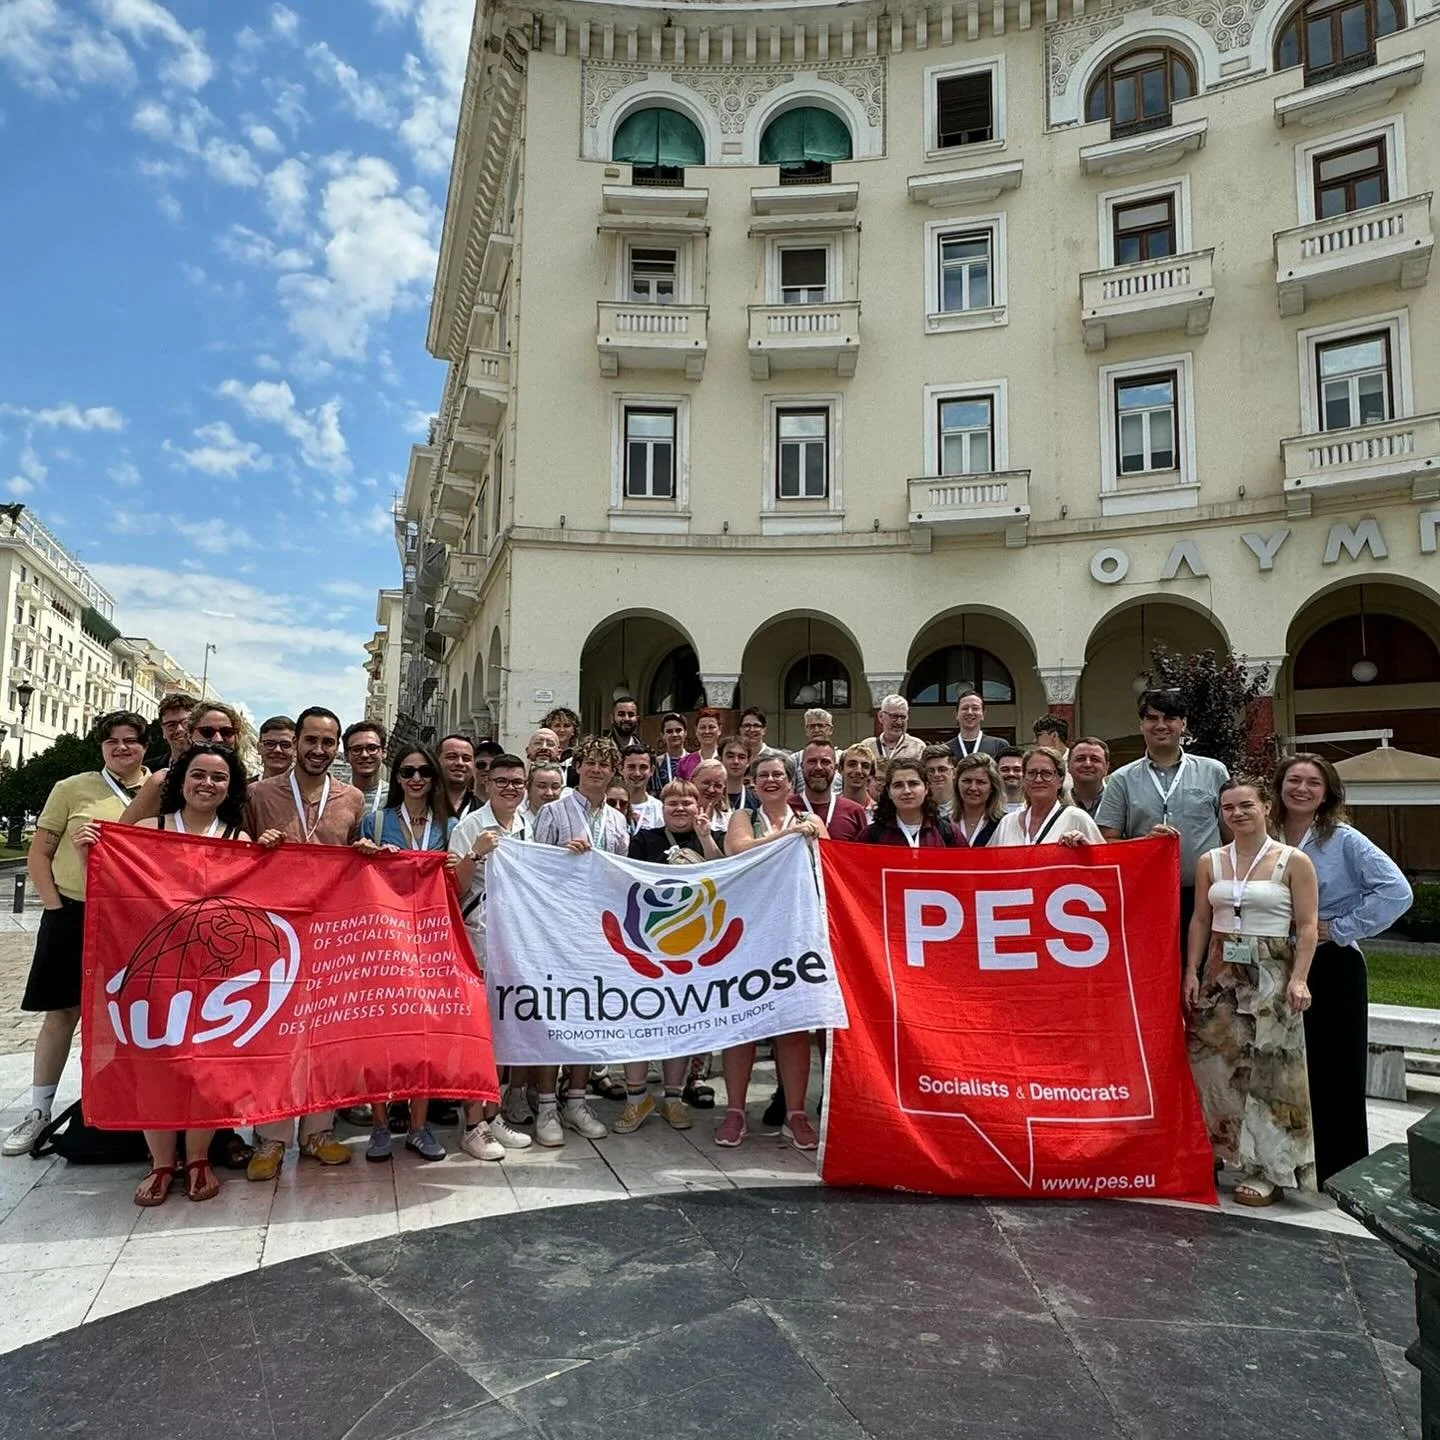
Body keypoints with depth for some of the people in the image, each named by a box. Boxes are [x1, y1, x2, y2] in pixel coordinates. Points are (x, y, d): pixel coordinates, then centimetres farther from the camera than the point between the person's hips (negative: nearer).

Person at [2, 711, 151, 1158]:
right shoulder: (72, 789, 0)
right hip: (73, 915, -1)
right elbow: (38, 854, 3)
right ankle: (39, 1111, 18)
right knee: (62, 1013, 6)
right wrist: (54, 905, -5)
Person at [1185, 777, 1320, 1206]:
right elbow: (1200, 920, 9)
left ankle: (1268, 1170, 11)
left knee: (1268, 1069, 0)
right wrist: (1191, 972, 2)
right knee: (1212, 1062, 5)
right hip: (1221, 972, 4)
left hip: (1271, 973, -4)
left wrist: (1299, 978, -15)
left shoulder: (1294, 861, -4)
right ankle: (1217, 1153, 21)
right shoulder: (1209, 862, 7)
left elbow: (1307, 925, -6)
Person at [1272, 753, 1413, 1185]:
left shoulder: (1344, 841, -8)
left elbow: (1397, 891, -17)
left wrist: (1340, 929, -15)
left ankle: (1340, 1172, 18)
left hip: (1332, 967, -4)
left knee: (1335, 1068, 4)